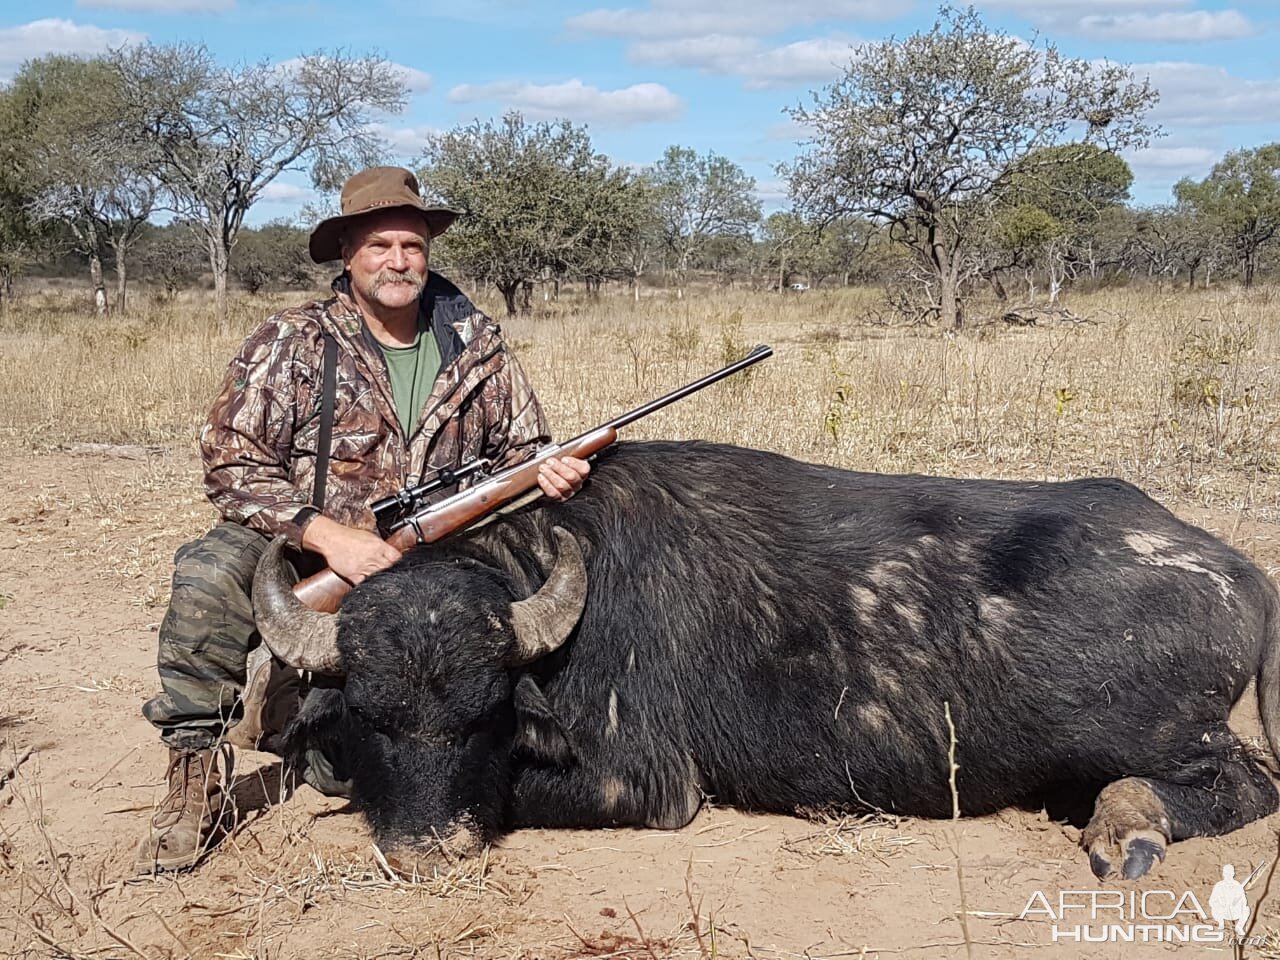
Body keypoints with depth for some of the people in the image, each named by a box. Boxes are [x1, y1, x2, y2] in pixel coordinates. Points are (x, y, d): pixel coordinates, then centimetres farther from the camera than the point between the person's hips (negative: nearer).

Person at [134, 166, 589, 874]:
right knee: (212, 572, -32)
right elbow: (231, 464, -12)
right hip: (302, 554, -4)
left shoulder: (477, 345, 1)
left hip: (429, 571, 4)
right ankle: (195, 778, -12)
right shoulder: (291, 344, -7)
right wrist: (326, 533, -26)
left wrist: (545, 470, -12)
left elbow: (519, 446, 13)